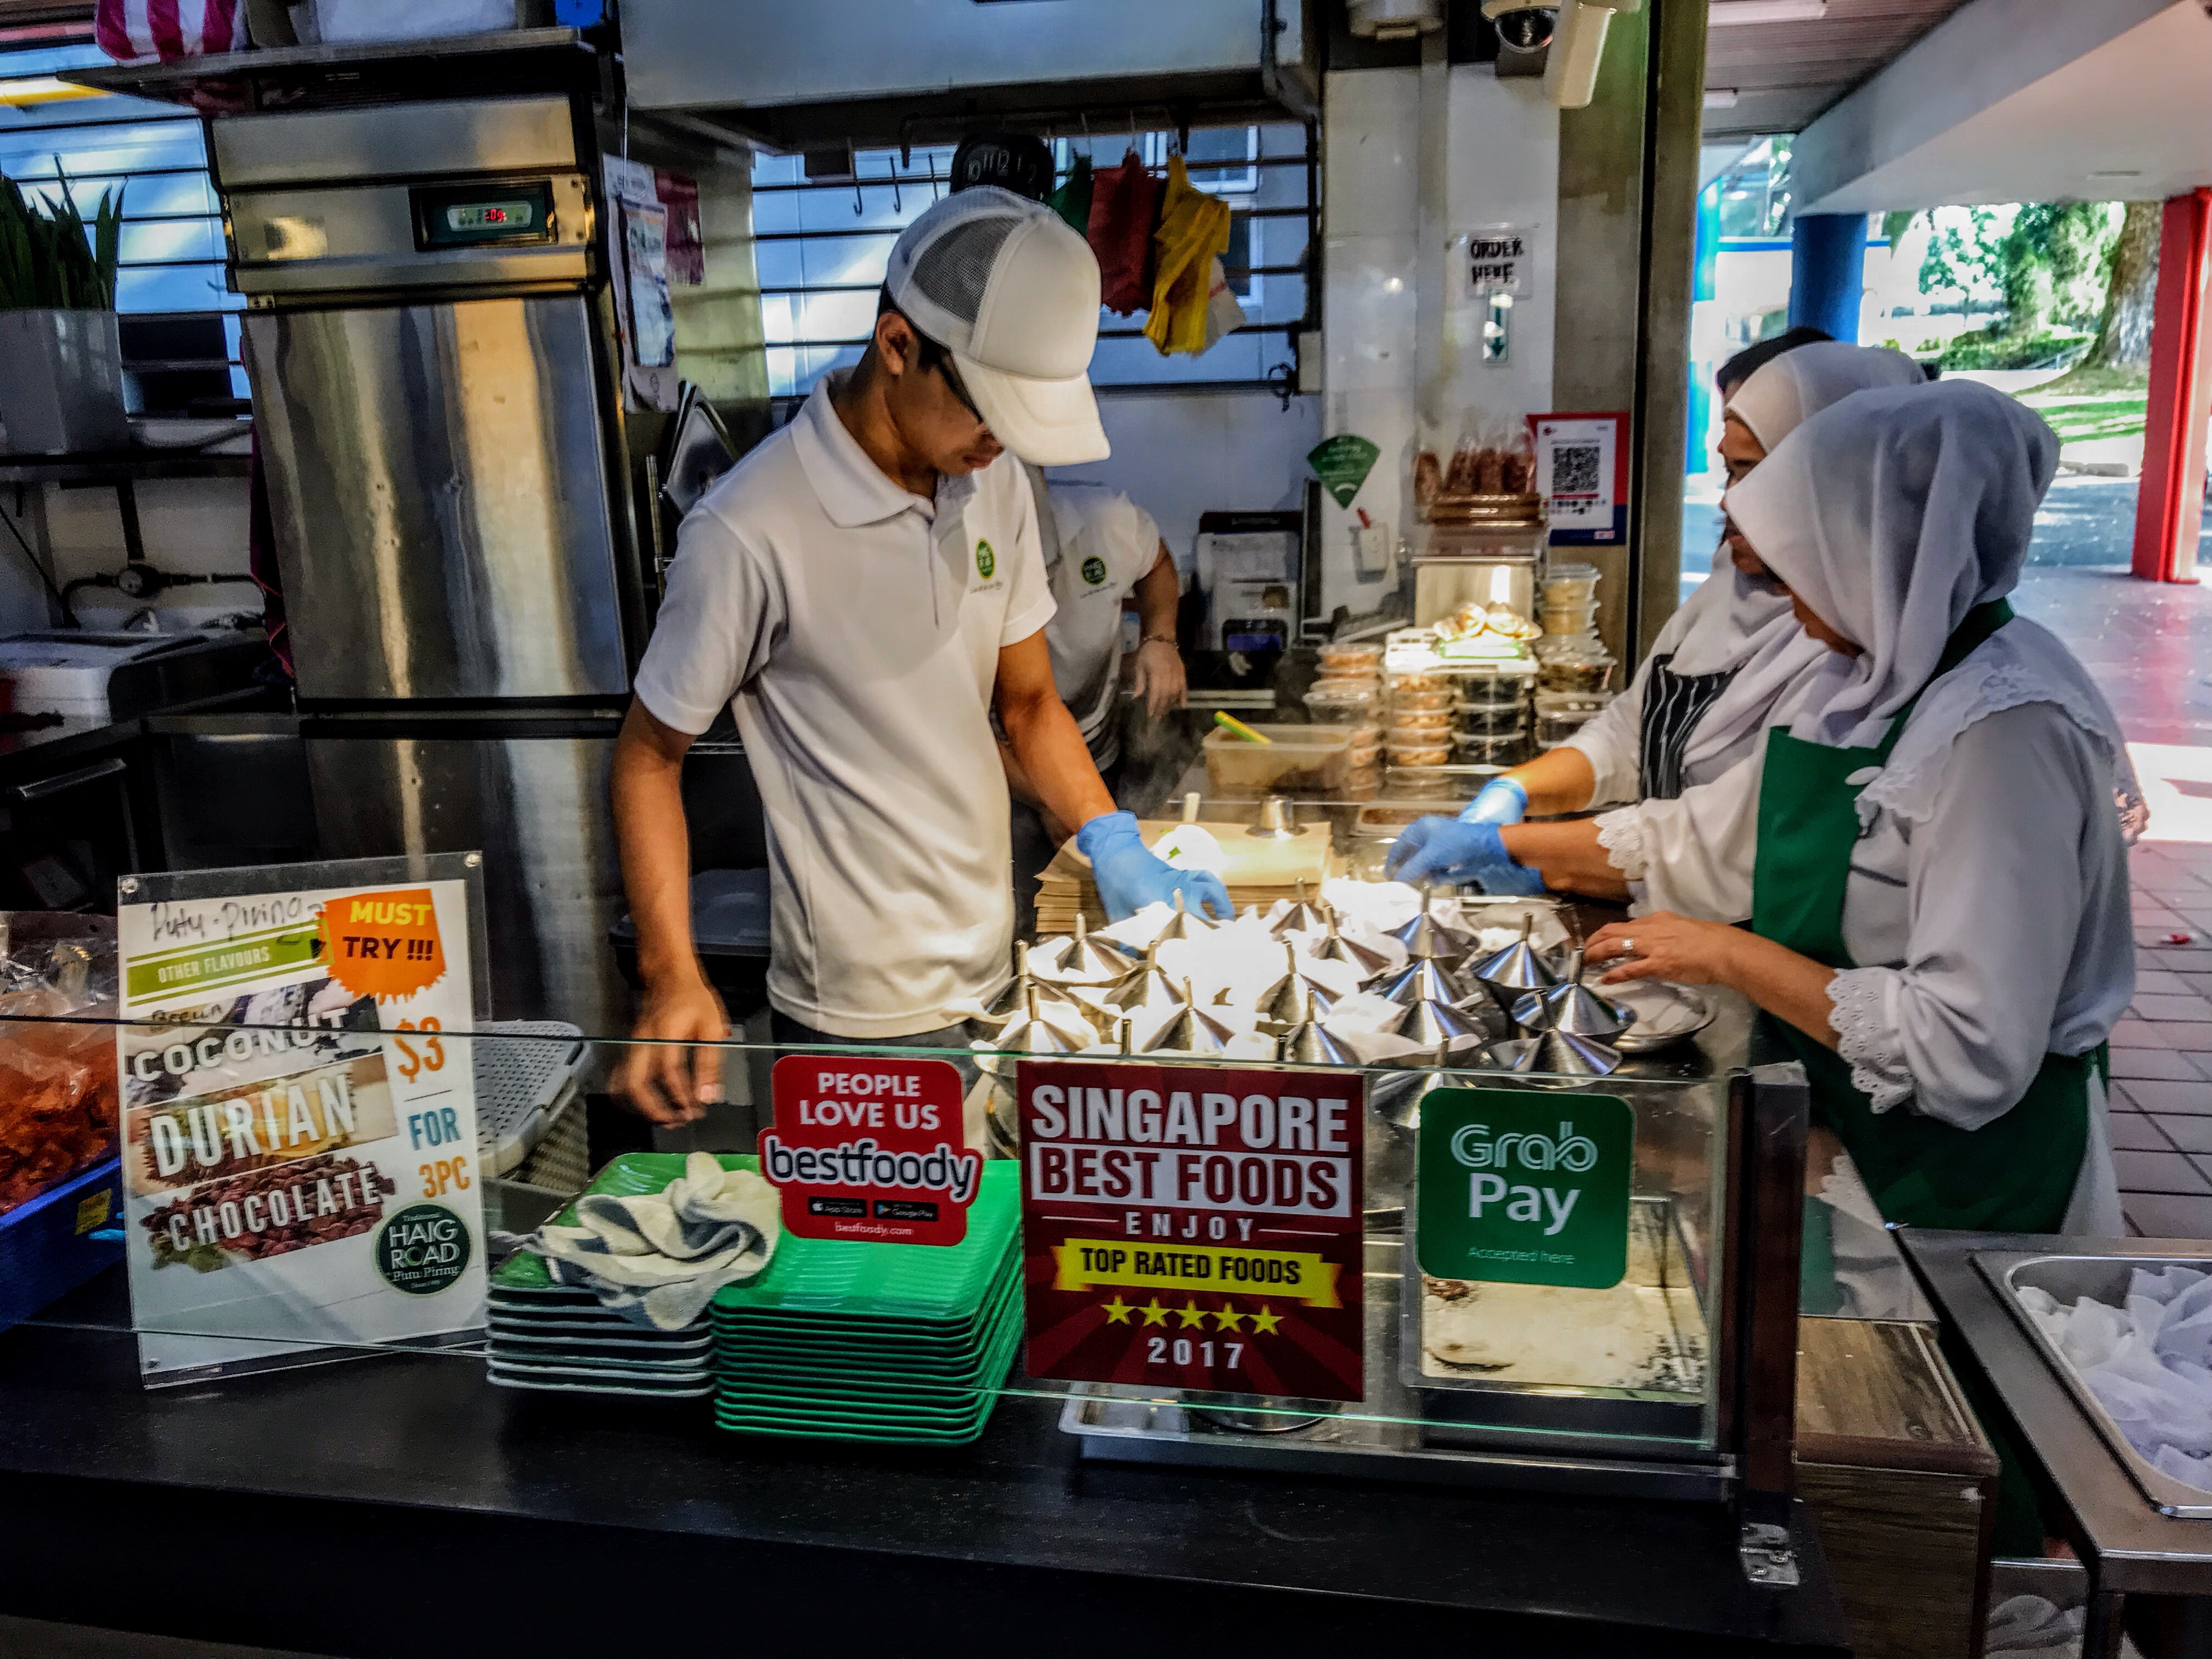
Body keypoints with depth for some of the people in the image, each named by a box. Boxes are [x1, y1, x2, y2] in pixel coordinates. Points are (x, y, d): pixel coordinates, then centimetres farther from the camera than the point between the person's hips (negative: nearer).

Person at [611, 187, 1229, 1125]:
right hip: (863, 1021, -6)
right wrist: (672, 976, -20)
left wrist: (1113, 846, -6)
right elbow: (651, 756, -11)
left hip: (995, 975, 7)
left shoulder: (993, 480, 0)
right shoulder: (751, 534, -22)